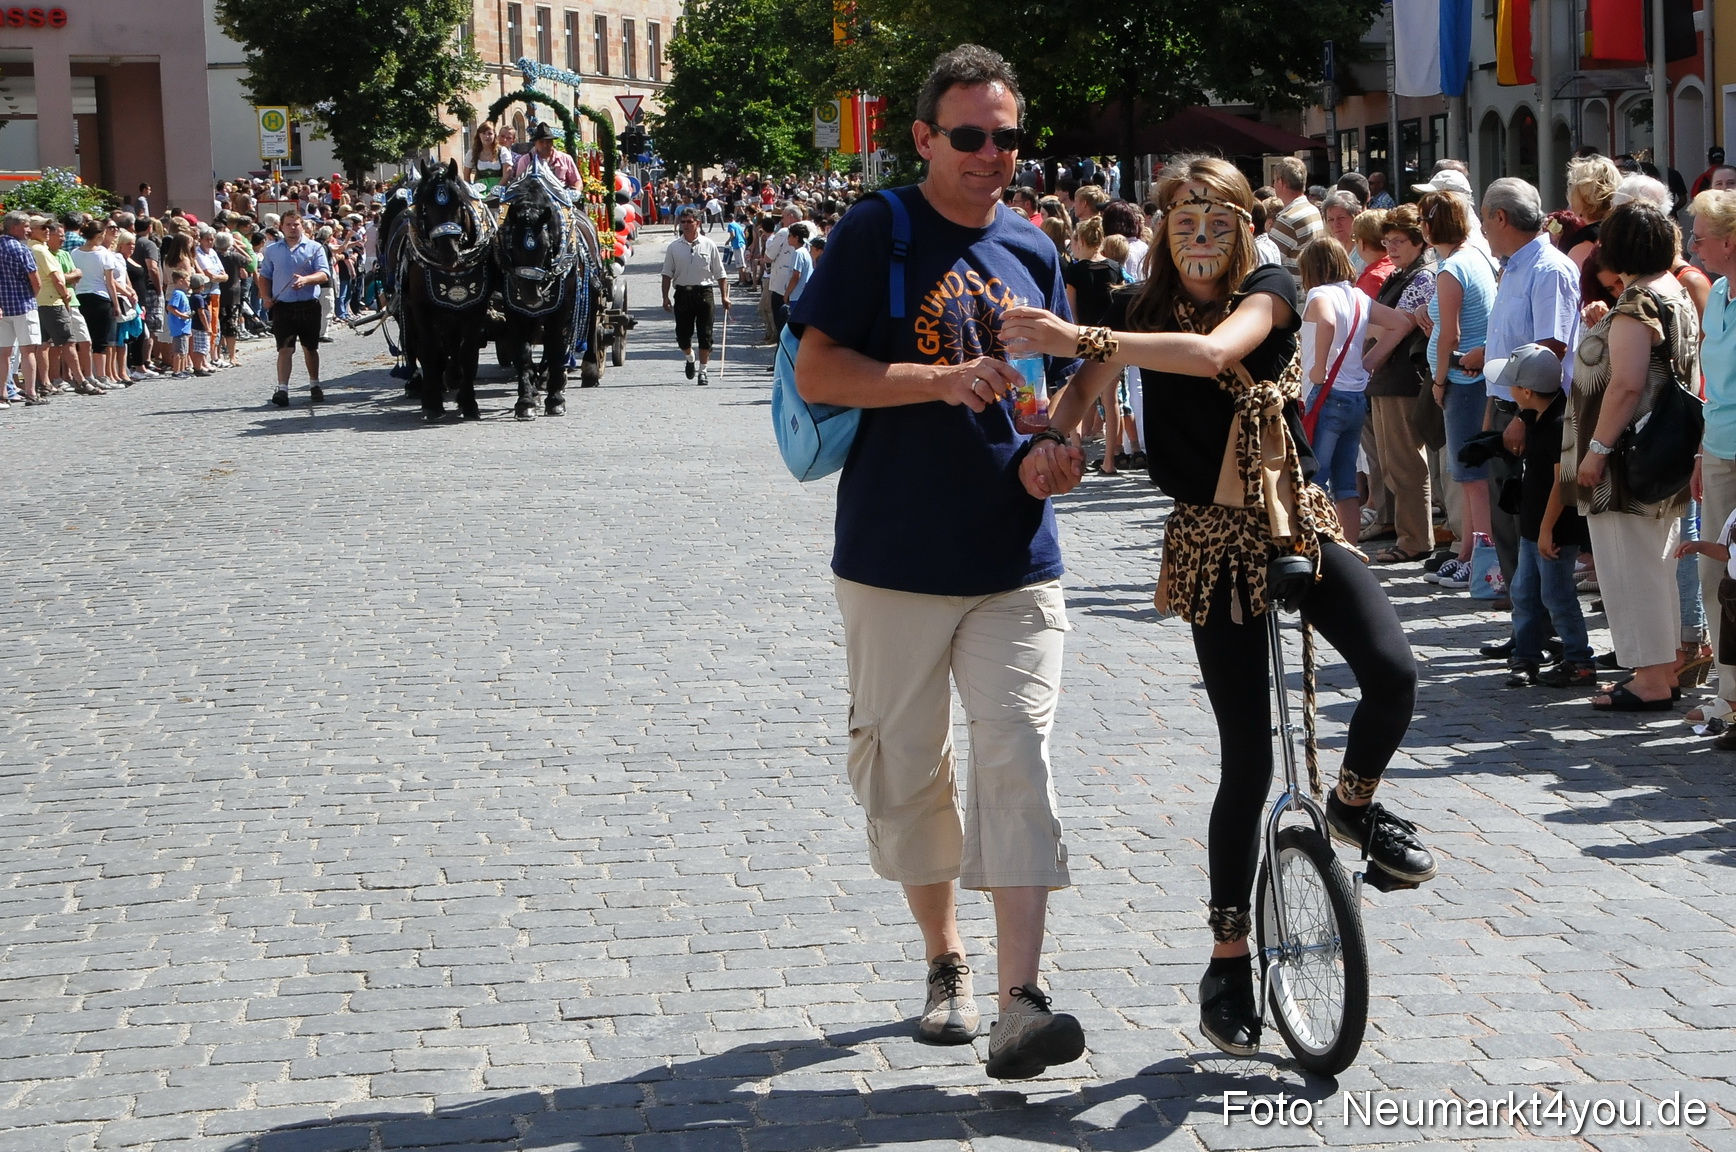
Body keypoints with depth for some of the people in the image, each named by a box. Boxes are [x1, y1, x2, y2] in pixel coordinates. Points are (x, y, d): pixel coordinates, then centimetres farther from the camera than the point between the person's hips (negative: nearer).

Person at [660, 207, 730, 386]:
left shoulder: (708, 245, 1)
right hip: (682, 293, 1)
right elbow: (667, 274, 6)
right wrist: (665, 297, -2)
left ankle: (704, 369, 7)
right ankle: (690, 358, 34)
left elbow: (720, 274, 5)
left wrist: (724, 296, -1)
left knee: (705, 334, -2)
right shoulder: (674, 247, 4)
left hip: (704, 292, -1)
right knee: (682, 334, 4)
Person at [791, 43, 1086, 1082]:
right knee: (906, 768, 9)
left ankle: (1021, 1005, -13)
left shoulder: (1033, 250, 10)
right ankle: (946, 967, 28)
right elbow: (818, 374, -10)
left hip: (1015, 561, 2)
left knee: (1019, 765, -10)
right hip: (896, 561, -2)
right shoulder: (877, 234, -4)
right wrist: (946, 381, -21)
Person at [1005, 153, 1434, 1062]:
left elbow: (1213, 351, -28)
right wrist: (1052, 439, -31)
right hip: (1212, 543, 0)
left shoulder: (1268, 291, -8)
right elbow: (1082, 391, -6)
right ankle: (1228, 961, 13)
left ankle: (1354, 803, 10)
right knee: (1247, 762, -2)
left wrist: (1080, 337, -36)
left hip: (1297, 522, 0)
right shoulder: (1142, 307, -1)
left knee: (1392, 674, -24)